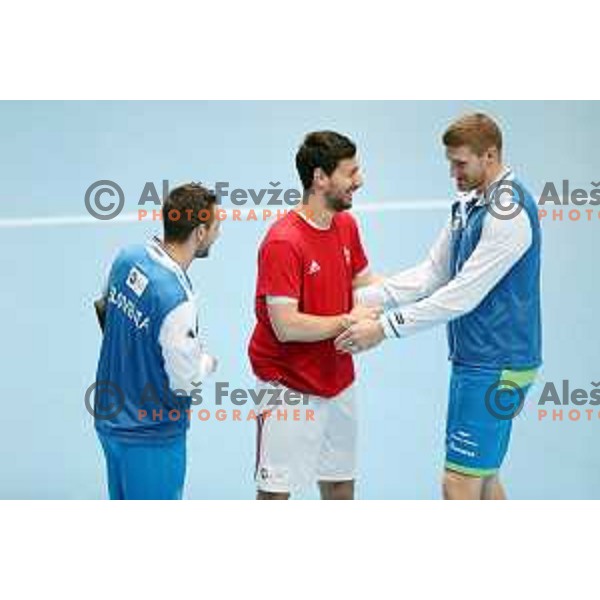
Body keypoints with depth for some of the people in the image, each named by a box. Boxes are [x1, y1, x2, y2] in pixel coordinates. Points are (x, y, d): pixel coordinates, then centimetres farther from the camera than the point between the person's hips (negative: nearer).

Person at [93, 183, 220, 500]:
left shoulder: (127, 258, -7)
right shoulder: (177, 301, -30)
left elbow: (104, 308, 14)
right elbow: (186, 381, -22)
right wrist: (208, 361, -2)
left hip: (110, 418, 8)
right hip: (152, 435, -8)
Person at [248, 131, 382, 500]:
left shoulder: (346, 225, 4)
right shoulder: (283, 242, -23)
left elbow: (363, 282, 14)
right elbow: (287, 327, -26)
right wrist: (348, 321, -17)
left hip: (338, 381, 8)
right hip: (290, 387, -8)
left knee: (341, 482, 20)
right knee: (276, 493, -2)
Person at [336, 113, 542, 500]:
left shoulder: (508, 211, -19)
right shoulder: (469, 204, 12)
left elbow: (462, 295, -22)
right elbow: (433, 272, 13)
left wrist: (386, 328, -19)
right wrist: (365, 298, 1)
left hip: (493, 367, -9)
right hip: (476, 360, 9)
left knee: (460, 485, -7)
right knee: (484, 479, 16)